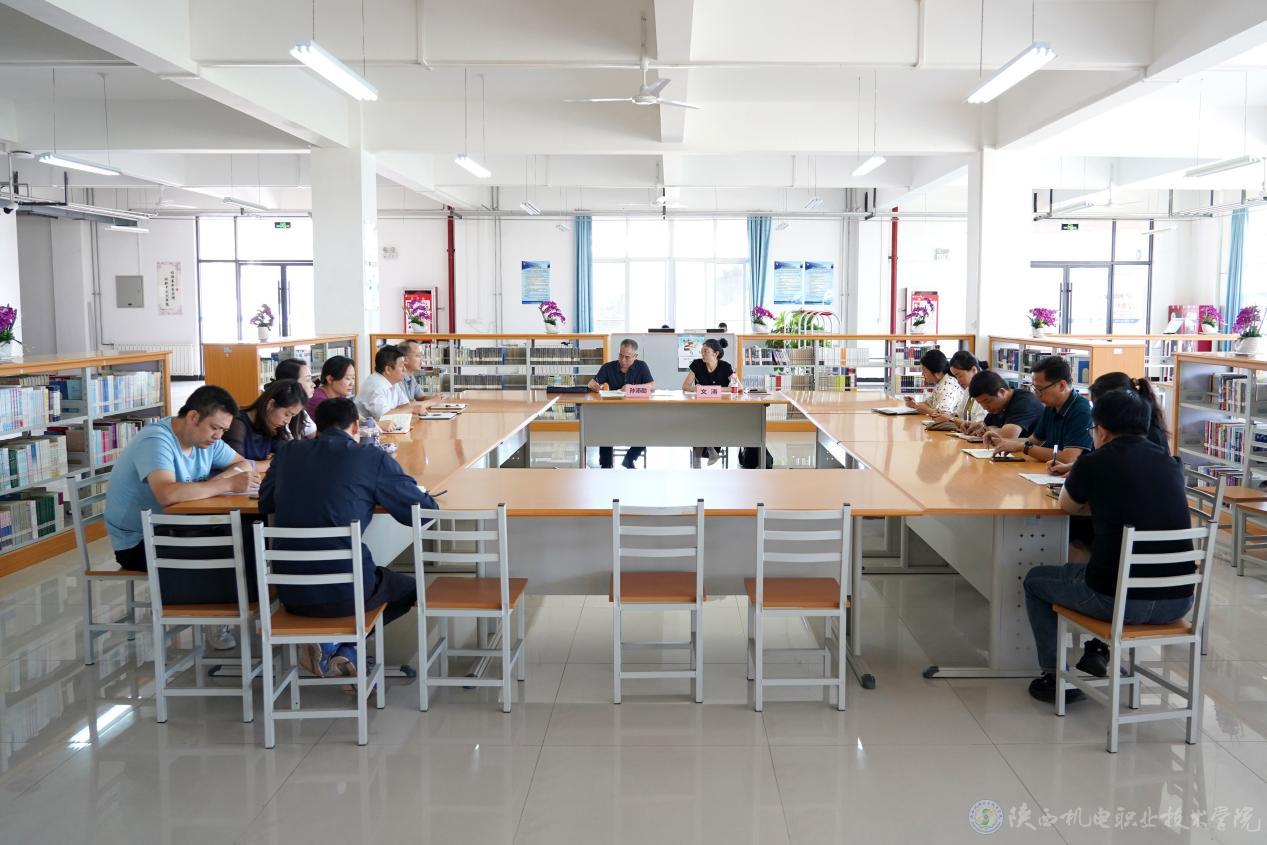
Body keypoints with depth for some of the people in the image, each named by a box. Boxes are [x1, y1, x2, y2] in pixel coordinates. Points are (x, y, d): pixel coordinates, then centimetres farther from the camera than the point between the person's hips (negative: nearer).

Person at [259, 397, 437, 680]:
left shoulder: (287, 453, 7)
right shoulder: (373, 458, -5)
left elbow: (265, 503, 24)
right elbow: (426, 510, 0)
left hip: (291, 593, 5)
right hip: (345, 591, -4)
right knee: (410, 587, 27)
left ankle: (327, 645, 12)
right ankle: (345, 651, 8)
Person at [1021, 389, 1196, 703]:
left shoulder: (1094, 464, -6)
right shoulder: (1171, 464, 6)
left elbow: (1068, 506, 14)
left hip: (1122, 601, -5)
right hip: (1178, 601, 5)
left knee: (1035, 580, 21)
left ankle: (1056, 677, 24)